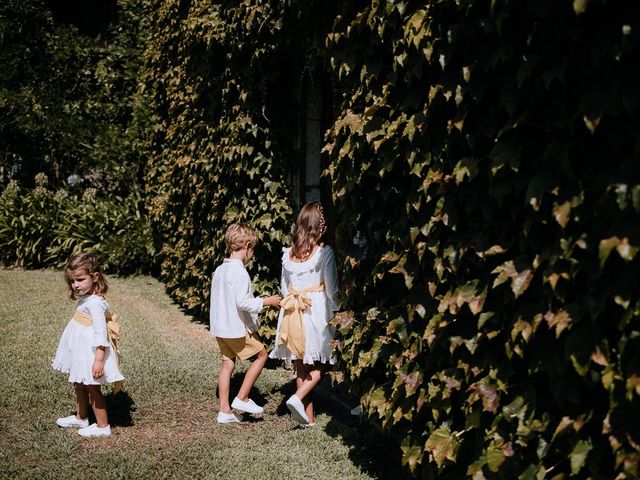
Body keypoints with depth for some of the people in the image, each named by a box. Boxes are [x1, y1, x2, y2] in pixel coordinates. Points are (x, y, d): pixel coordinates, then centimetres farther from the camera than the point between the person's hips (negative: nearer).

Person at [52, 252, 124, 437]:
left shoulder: (95, 303, -25)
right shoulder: (85, 298, 5)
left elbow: (100, 332, -28)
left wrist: (98, 360, -30)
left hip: (92, 351, -10)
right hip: (80, 351, 10)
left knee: (92, 388, 2)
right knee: (79, 385, 22)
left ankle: (102, 426, 14)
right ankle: (81, 417, 41)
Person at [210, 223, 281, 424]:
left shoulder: (220, 270, 9)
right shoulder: (239, 272, -19)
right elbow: (242, 302, -26)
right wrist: (266, 301, -14)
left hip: (220, 327, 8)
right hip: (238, 328, -8)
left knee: (228, 363, 13)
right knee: (261, 355, 8)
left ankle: (224, 411, 15)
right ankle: (242, 398, 7)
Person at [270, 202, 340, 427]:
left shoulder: (288, 253, 4)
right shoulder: (324, 252, -11)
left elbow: (284, 287, 11)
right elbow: (332, 290, -8)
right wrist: (334, 313, 8)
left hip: (292, 313, 5)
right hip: (317, 313, -5)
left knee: (301, 366, 11)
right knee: (320, 365, 9)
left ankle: (308, 417, 16)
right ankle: (298, 397, -13)